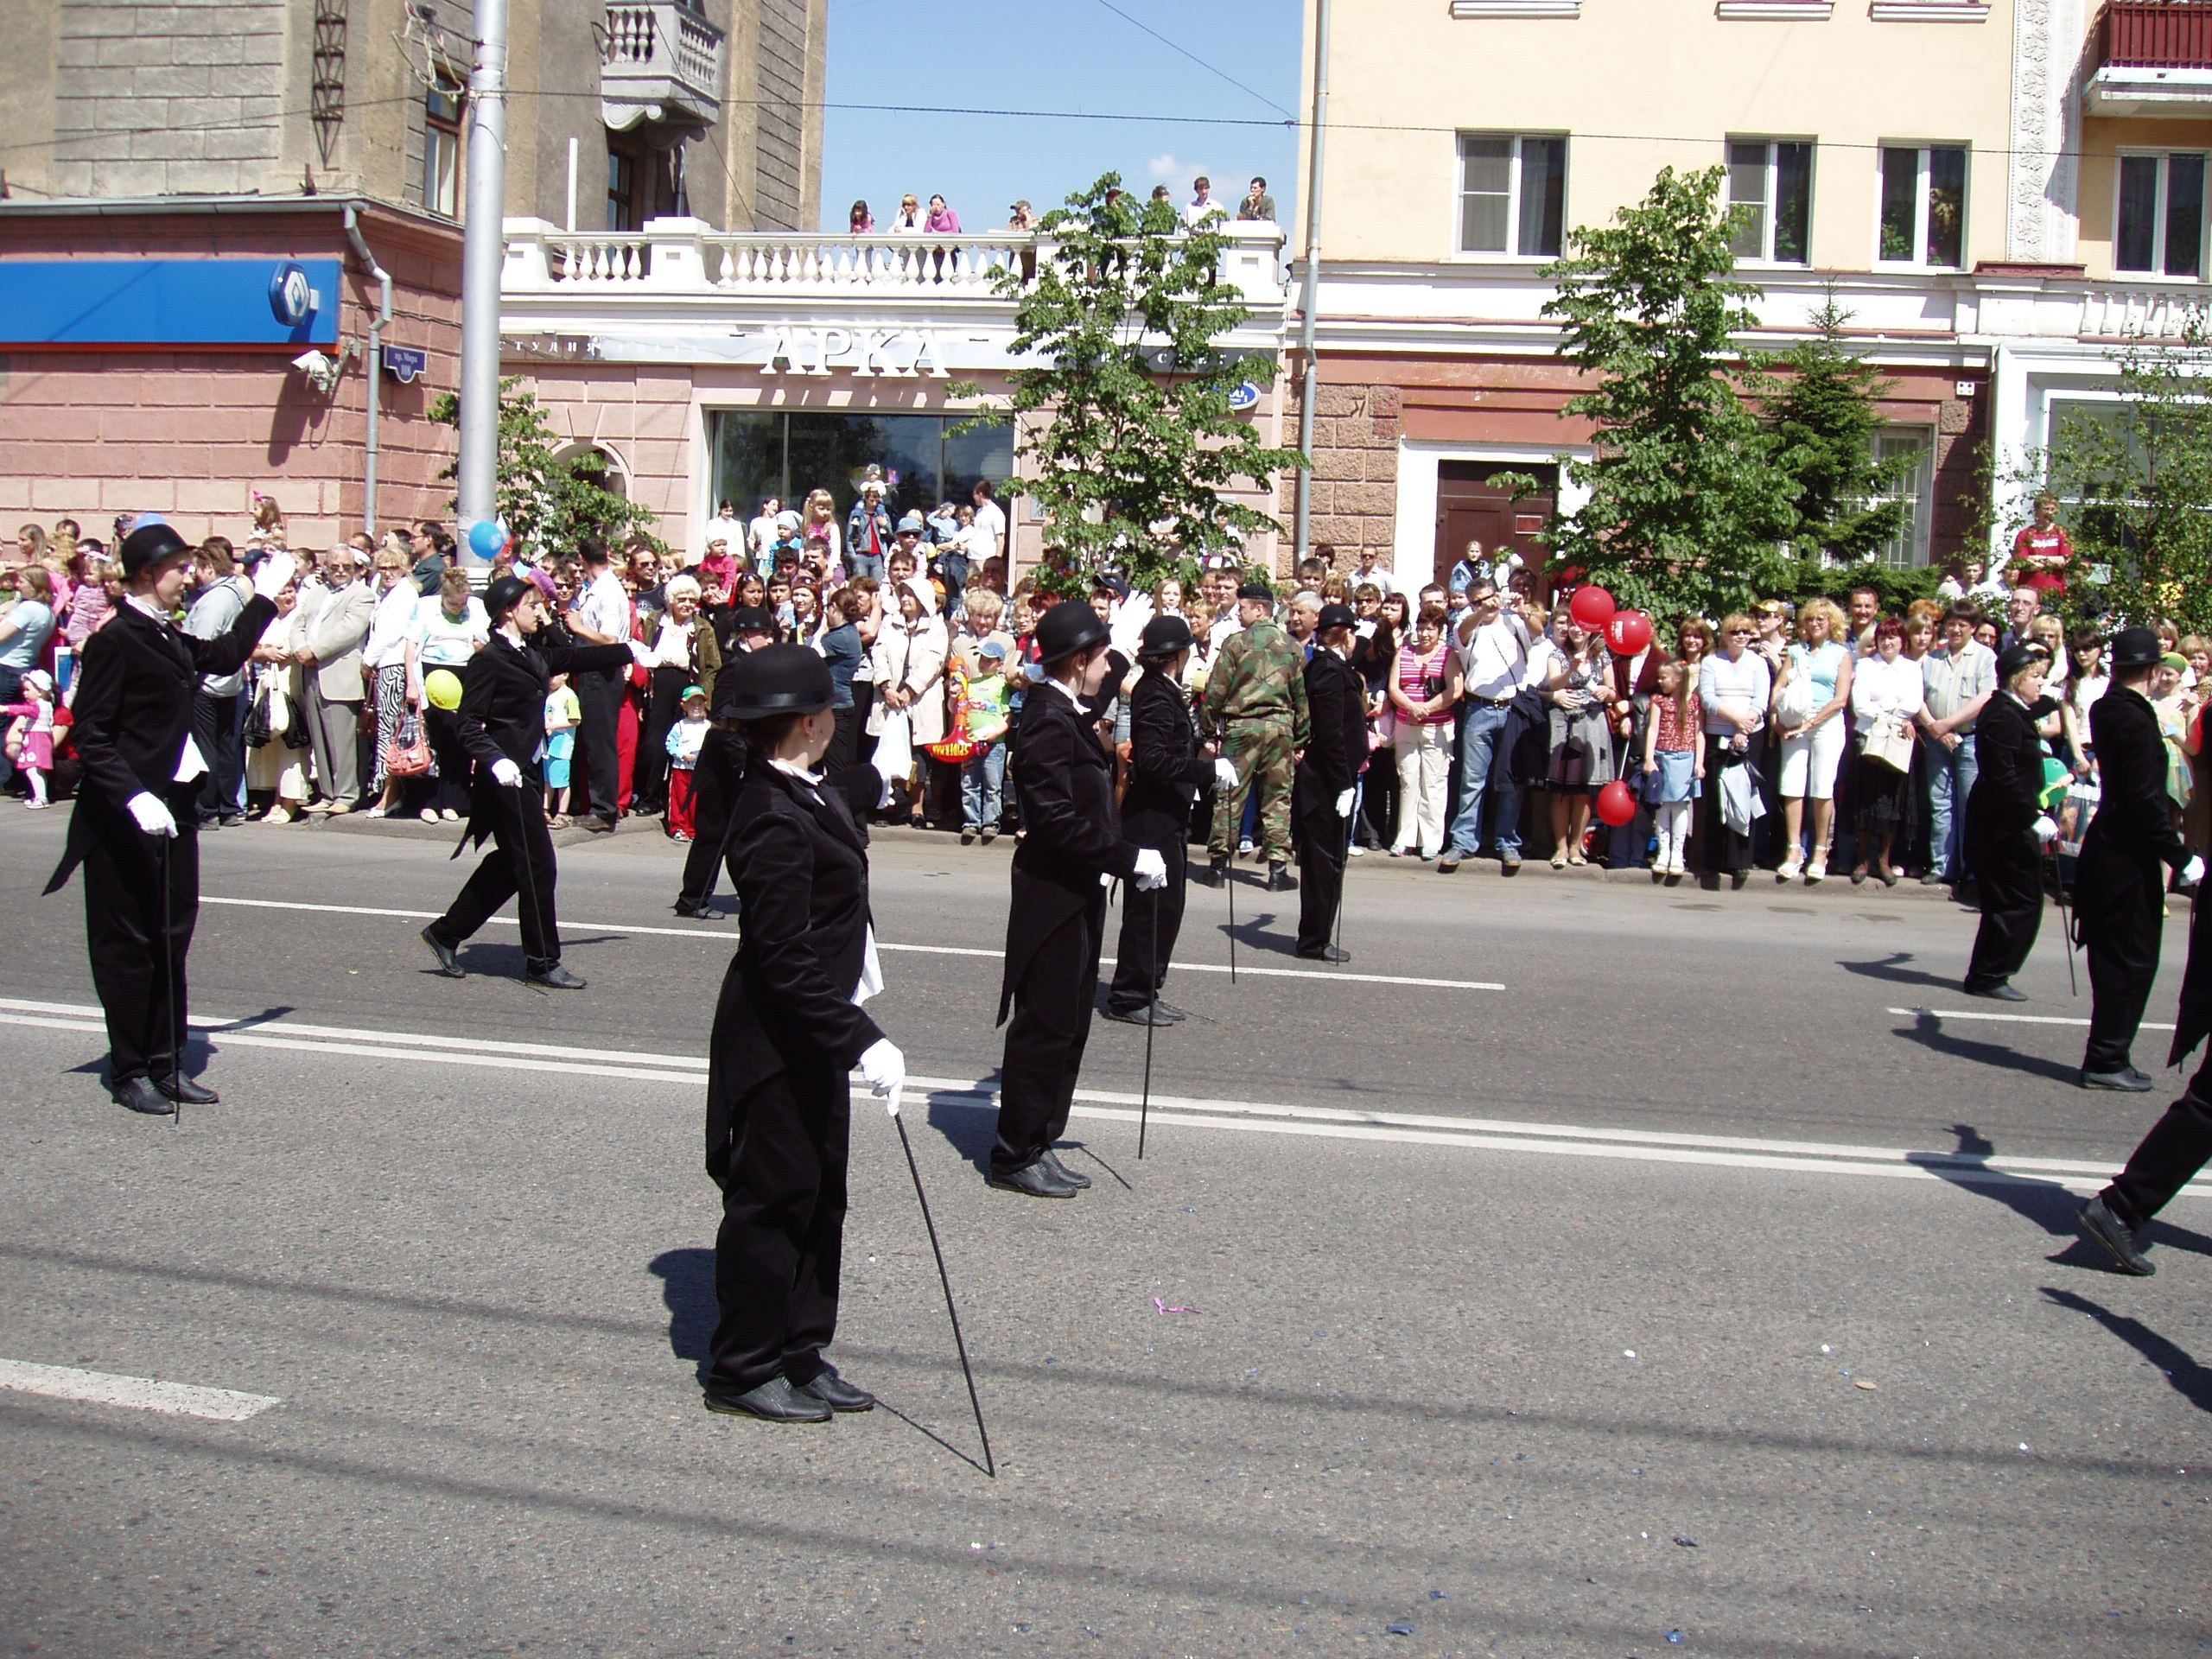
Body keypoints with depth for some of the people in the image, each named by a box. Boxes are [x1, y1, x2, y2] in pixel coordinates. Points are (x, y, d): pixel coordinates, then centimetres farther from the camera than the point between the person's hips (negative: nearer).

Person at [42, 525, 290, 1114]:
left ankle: (165, 1063, 19)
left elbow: (224, 656, 31)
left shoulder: (167, 638, 12)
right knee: (129, 943, 1)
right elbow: (90, 736, -17)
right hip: (126, 818, -8)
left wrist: (264, 596, 33)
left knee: (172, 937, 11)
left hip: (173, 805, 9)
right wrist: (134, 798, -27)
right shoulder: (115, 640, -13)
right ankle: (129, 1072, 10)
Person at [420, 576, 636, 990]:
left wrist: (632, 652, 19)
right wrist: (495, 760, -28)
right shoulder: (488, 661, -11)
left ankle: (446, 933, 27)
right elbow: (468, 724, -15)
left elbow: (576, 659, 22)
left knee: (510, 864, 16)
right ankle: (542, 963, 6)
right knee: (538, 866, -4)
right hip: (507, 775, -9)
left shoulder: (533, 657, 14)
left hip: (529, 773, 9)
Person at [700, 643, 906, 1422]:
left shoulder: (803, 794, 4)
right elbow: (785, 960, -29)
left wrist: (877, 781, 52)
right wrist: (862, 1042, -31)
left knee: (819, 1197, 16)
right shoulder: (774, 821, -26)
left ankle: (800, 1356, 28)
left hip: (814, 1033, 10)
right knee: (773, 1199, 2)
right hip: (777, 1039, -10)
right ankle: (744, 1373, 15)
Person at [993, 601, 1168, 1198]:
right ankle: (1016, 1155, 9)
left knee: (1066, 1029, 15)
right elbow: (1057, 820, -25)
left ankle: (1034, 1143, 24)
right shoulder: (1050, 721, -19)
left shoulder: (1066, 716, 12)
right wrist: (1129, 859, -22)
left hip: (1076, 894, 10)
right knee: (1045, 1028, -1)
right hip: (1053, 896, -10)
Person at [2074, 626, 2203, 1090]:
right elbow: (2145, 802, -21)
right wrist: (2182, 857, -17)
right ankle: (2106, 1061, 6)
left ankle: (2106, 1056, 22)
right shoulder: (2137, 721, -20)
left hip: (2106, 847, 9)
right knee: (2132, 959, 1)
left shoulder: (2103, 710, 6)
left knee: (2113, 957, 15)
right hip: (2130, 857, -9)